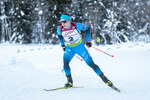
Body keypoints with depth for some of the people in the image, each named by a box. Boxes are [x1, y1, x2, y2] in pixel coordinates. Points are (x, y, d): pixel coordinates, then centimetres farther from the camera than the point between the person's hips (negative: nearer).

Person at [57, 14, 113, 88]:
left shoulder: (76, 26, -24)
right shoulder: (60, 29, -15)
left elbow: (87, 28, -6)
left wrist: (88, 40, -5)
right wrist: (63, 45, 11)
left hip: (80, 47, -2)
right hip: (69, 48, 3)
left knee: (91, 64, -6)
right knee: (65, 63, -21)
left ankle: (104, 78, 7)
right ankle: (69, 82, -5)